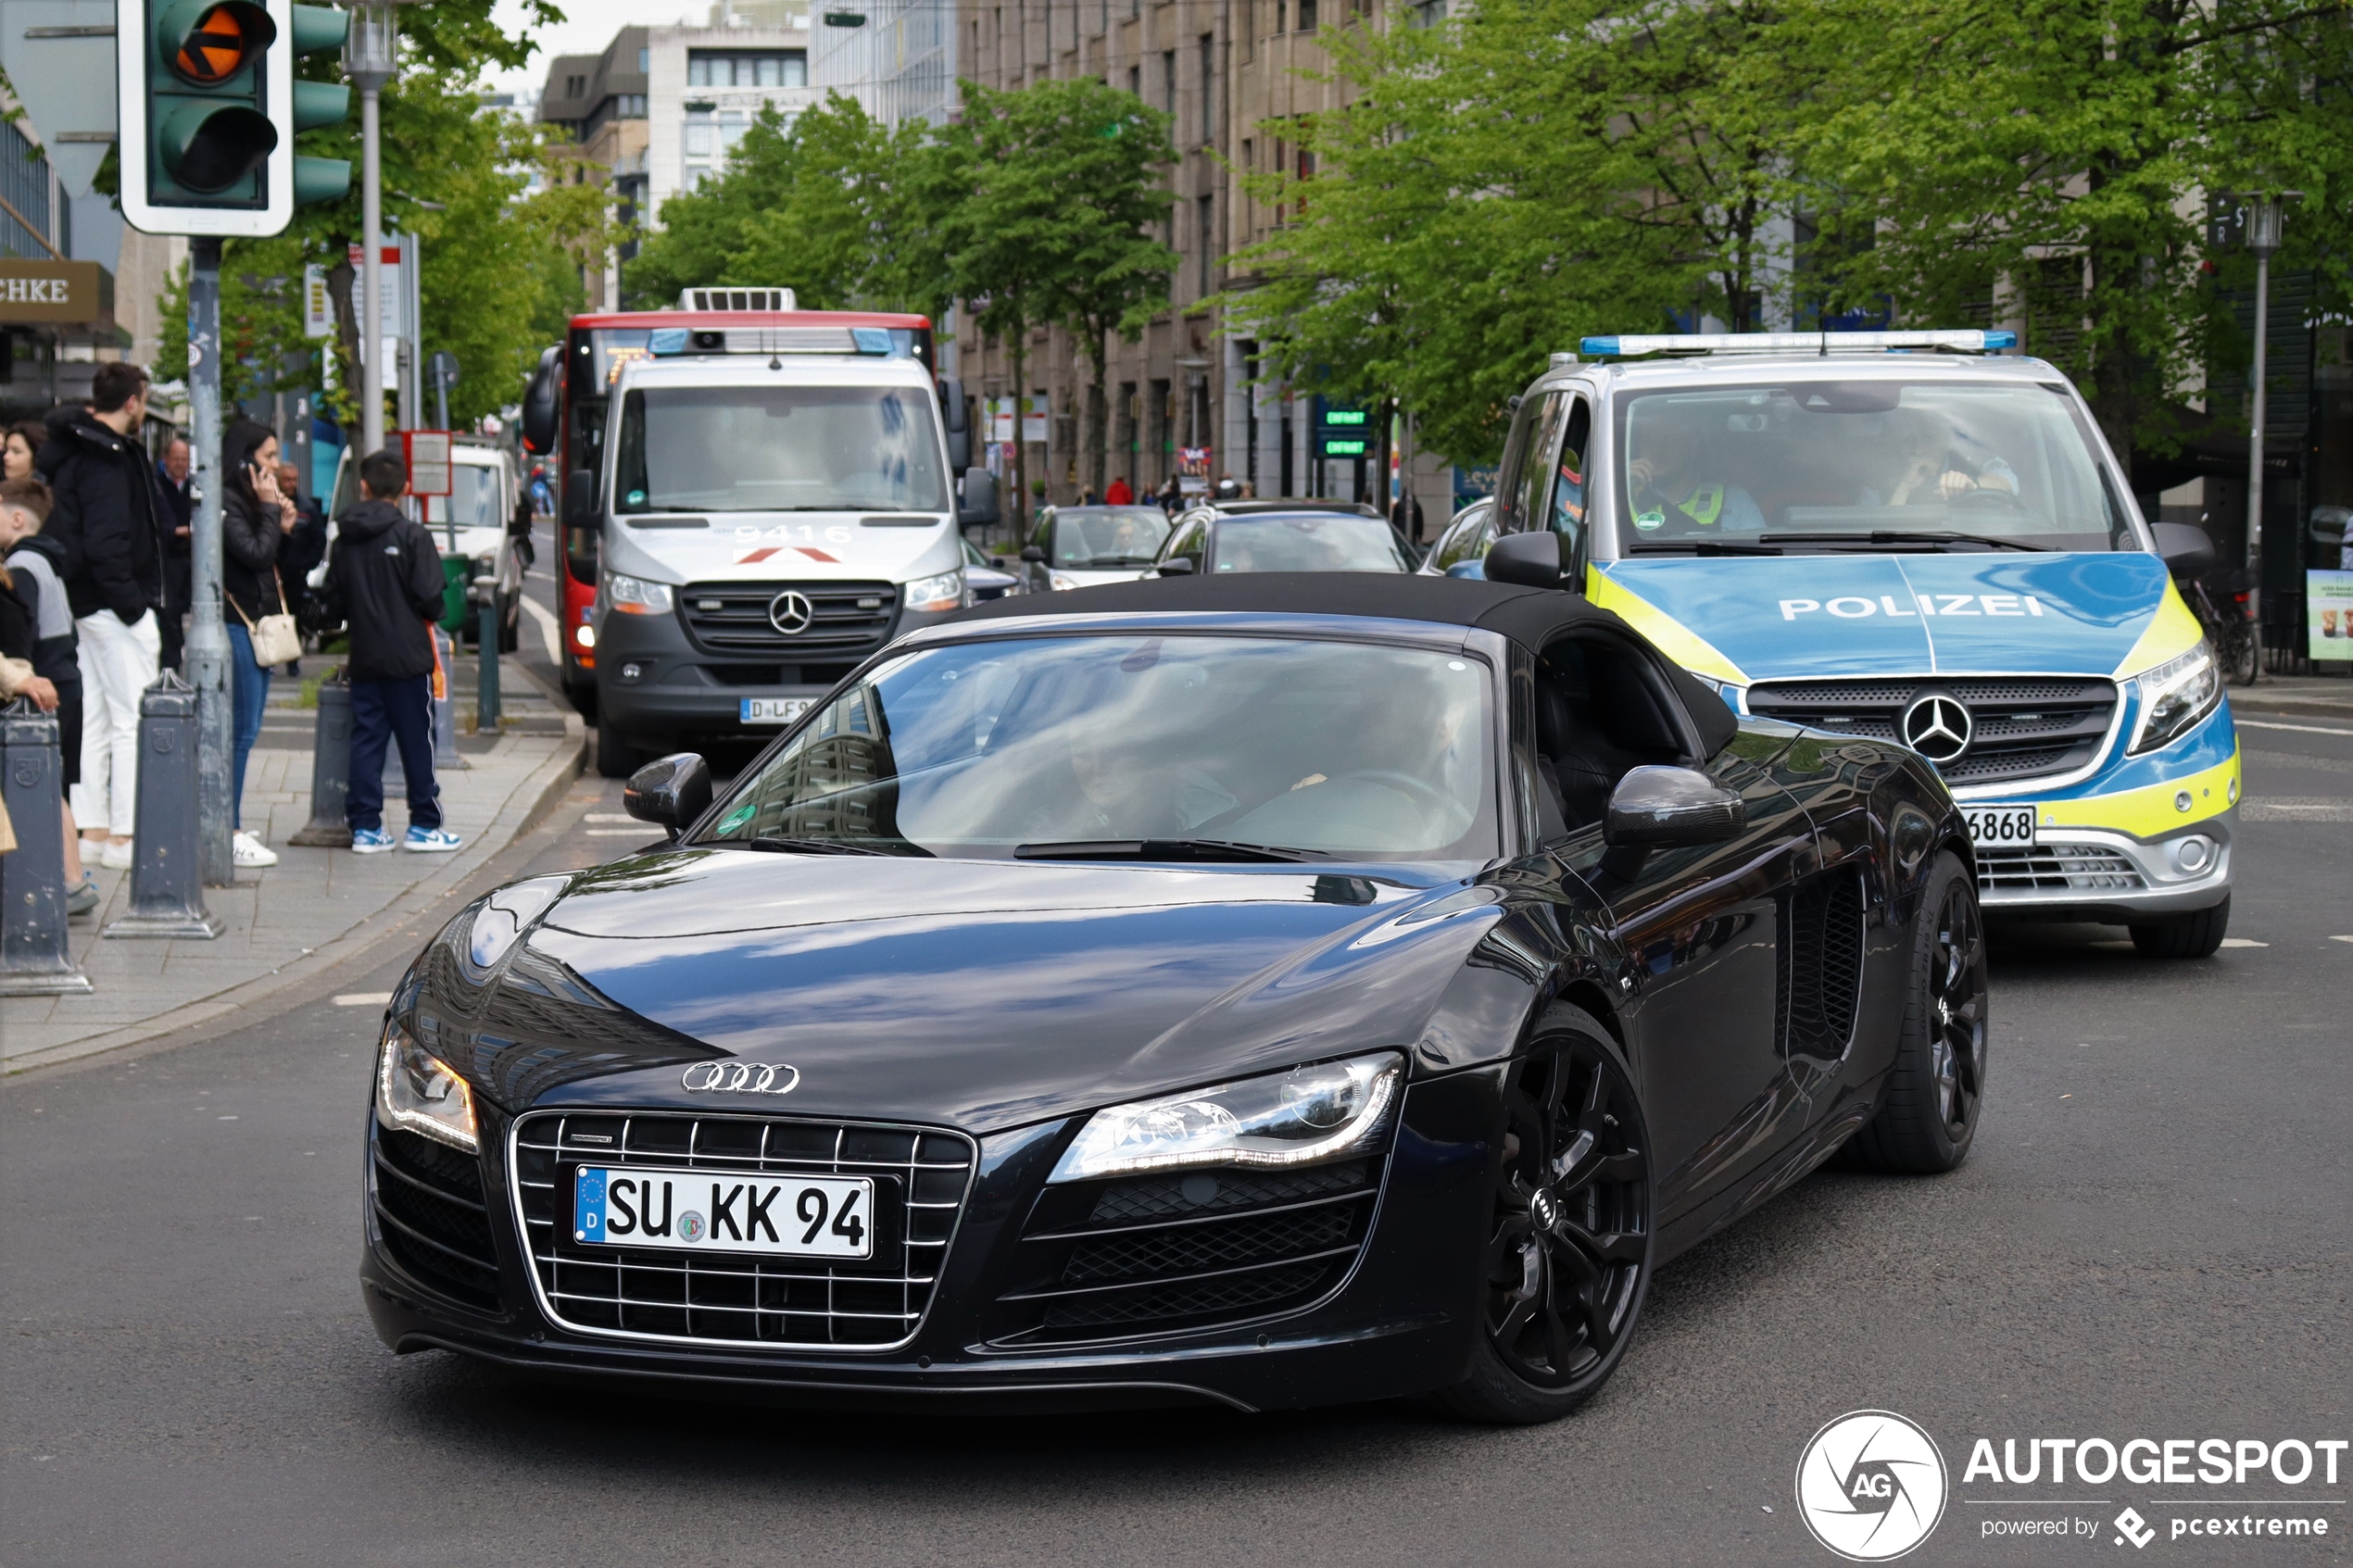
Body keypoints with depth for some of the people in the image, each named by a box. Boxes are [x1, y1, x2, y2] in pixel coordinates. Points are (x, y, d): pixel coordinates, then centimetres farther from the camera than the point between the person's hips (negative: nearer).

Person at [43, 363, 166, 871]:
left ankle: (92, 829, 19)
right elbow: (106, 543, -25)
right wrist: (132, 604, -19)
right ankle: (124, 837, -7)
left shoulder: (69, 446, 12)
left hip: (83, 602, 10)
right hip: (113, 602, -10)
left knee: (92, 718, 15)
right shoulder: (107, 458, -17)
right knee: (133, 720, -6)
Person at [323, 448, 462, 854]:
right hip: (408, 654, -5)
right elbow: (429, 596, -14)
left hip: (364, 657, 5)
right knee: (417, 740, 3)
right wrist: (430, 617, 8)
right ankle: (424, 824, 6)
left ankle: (365, 826, 5)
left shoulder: (344, 540, 5)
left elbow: (334, 603, 8)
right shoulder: (412, 535, -10)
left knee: (366, 740, 7)